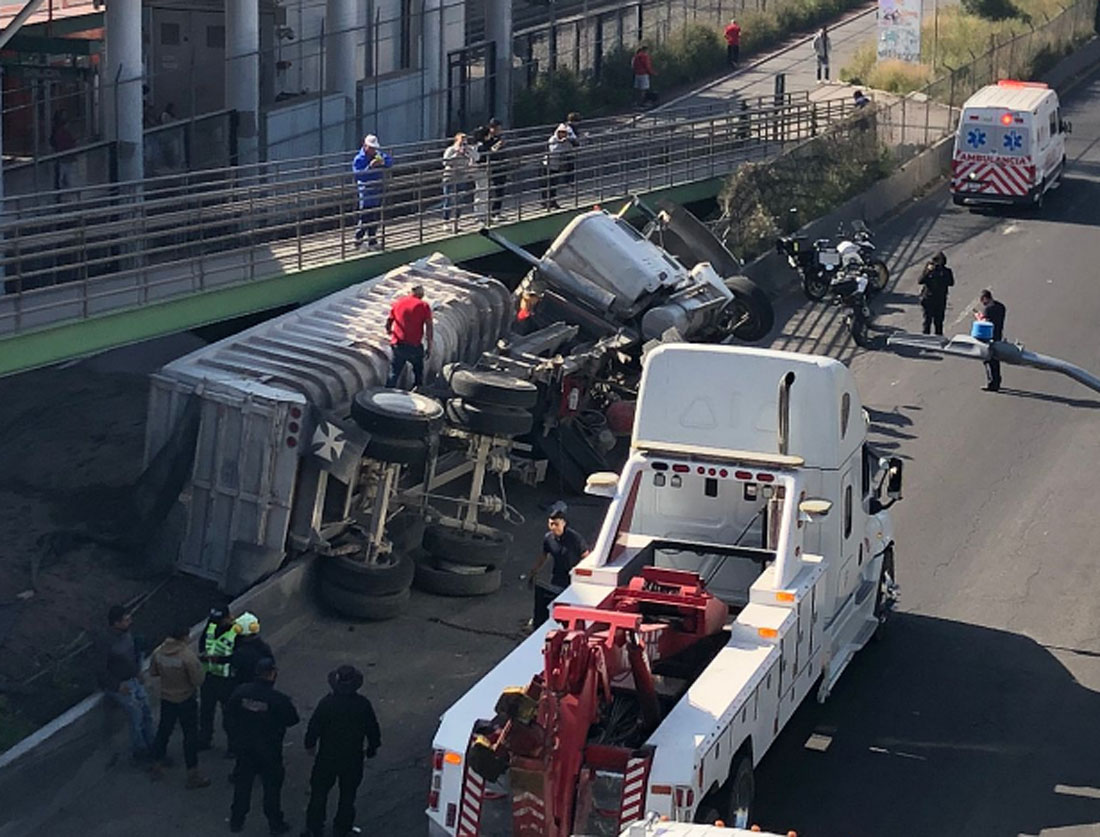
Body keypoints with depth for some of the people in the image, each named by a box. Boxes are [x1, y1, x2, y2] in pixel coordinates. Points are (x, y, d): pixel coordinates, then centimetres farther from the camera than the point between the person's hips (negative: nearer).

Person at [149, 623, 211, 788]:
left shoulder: (158, 652, -9)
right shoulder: (188, 656, -27)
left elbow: (153, 672, 6)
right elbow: (198, 680, -22)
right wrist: (197, 664, -7)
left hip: (166, 699, 5)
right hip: (186, 700, -5)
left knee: (163, 731, 22)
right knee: (191, 736, 5)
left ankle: (157, 766, 33)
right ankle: (193, 775, 10)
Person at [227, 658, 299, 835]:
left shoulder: (240, 692, -12)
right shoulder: (279, 699, -25)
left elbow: (232, 716, 1)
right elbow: (292, 720, -11)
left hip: (244, 747, 4)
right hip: (269, 751, -4)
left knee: (242, 783, 19)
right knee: (272, 787, 13)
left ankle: (236, 821, 28)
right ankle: (275, 823, 24)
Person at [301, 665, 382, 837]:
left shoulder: (327, 703, -17)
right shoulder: (363, 705, -12)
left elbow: (314, 726, -12)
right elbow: (373, 730, -3)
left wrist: (310, 744, 6)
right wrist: (372, 748, 14)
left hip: (327, 757, -1)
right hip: (353, 758, 1)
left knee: (319, 792, 13)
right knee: (348, 794, 16)